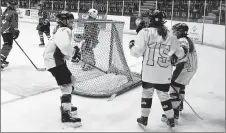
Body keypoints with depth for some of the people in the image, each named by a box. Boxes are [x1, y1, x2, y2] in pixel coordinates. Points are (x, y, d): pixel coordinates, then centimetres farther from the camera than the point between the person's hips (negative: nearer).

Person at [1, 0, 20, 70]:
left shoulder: (5, 12, 15)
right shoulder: (14, 13, -12)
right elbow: (14, 24, -18)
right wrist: (16, 32, -14)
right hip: (8, 32, -9)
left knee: (6, 45, 21)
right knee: (8, 46, -9)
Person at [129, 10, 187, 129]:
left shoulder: (145, 32, -9)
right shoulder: (171, 36, 1)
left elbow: (137, 52, -11)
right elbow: (179, 53, 9)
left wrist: (132, 46, 9)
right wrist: (182, 51, 32)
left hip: (148, 72, -2)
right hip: (164, 74, 2)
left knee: (147, 93, 16)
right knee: (164, 95, 16)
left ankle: (144, 119, 25)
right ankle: (171, 120, 26)